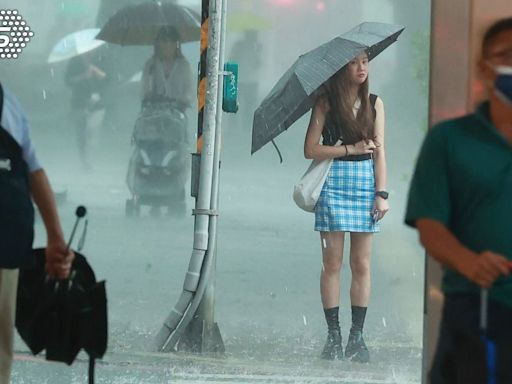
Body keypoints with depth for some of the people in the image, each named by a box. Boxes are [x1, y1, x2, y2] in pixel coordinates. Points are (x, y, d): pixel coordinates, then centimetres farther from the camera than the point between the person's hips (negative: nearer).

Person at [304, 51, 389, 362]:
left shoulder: (374, 104, 9)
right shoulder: (326, 103, 2)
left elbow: (379, 151, 6)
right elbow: (311, 149, -3)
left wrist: (381, 193, -1)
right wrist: (351, 149, -10)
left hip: (366, 183, 2)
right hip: (334, 182, -2)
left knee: (361, 264, 1)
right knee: (333, 263, -2)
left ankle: (357, 337, 4)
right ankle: (333, 336, 2)